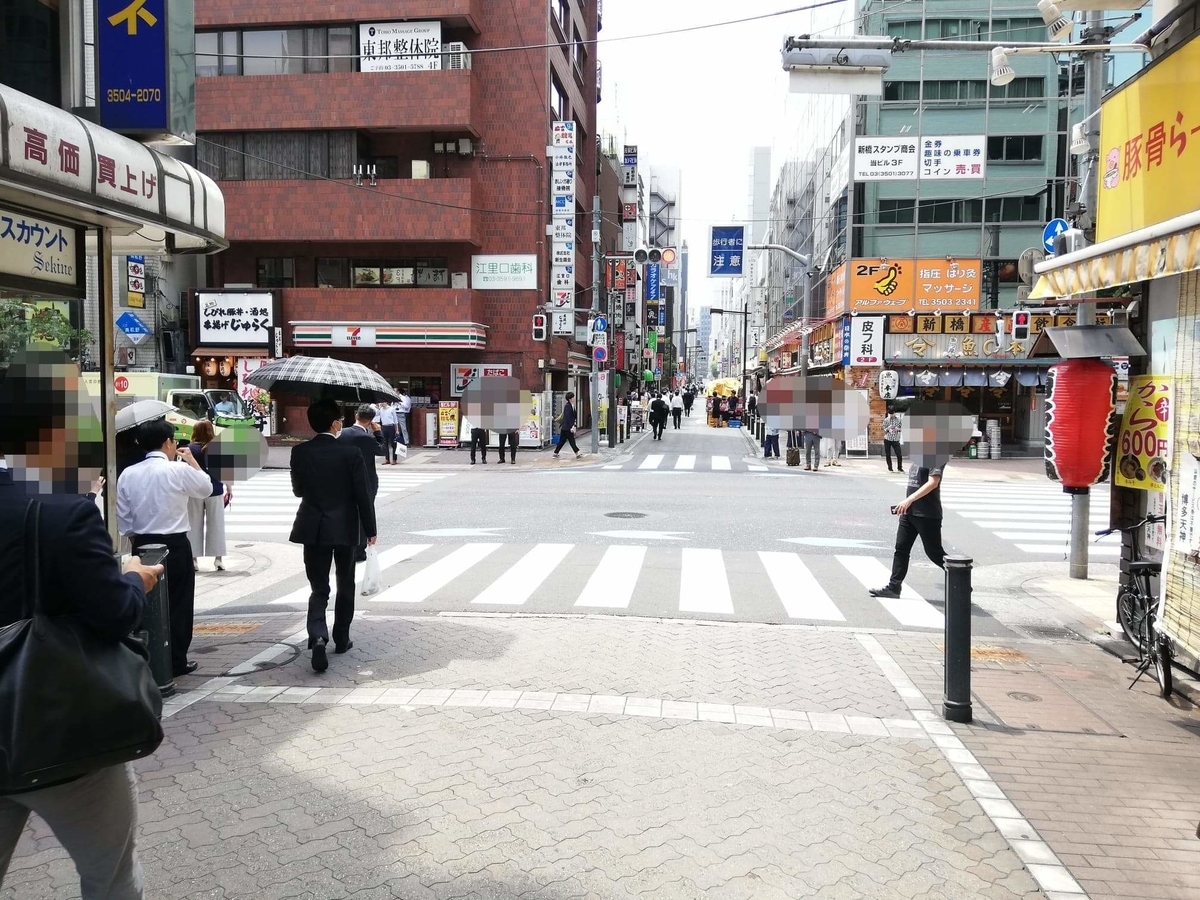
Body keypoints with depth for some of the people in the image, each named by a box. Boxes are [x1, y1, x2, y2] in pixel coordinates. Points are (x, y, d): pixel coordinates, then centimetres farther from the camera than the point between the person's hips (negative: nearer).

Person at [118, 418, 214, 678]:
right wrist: (192, 460, 12)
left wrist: (136, 543, 18)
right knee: (178, 603, 6)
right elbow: (206, 489, 3)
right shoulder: (179, 470, -14)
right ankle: (175, 662, 11)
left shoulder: (128, 474, 0)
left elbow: (123, 519, 5)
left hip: (143, 546, 5)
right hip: (175, 545, -5)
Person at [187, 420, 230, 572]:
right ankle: (218, 558, 3)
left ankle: (194, 558, 10)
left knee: (194, 525, 8)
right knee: (216, 524, 5)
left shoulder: (190, 448, -4)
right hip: (214, 490, 0)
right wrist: (229, 488, 8)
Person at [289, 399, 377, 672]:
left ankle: (318, 637, -16)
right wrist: (370, 529, 1)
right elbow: (363, 495, -9)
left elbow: (298, 490, 6)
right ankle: (341, 639, 24)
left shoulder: (300, 452, -4)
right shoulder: (350, 452, -11)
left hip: (313, 528, 2)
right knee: (345, 586, 16)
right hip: (344, 527, -1)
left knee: (319, 588, 5)